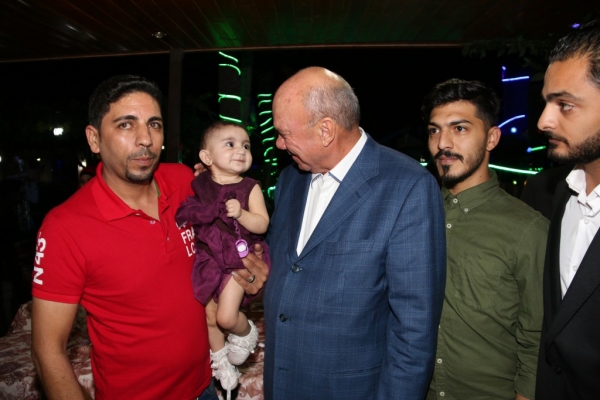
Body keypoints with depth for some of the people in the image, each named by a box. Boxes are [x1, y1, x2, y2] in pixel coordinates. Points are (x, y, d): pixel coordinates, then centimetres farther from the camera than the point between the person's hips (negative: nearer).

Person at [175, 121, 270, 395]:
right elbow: (188, 215, 11)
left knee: (226, 316, -12)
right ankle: (220, 358, 40)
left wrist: (241, 214, -31)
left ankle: (246, 332, 24)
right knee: (209, 317, 13)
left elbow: (262, 224, -16)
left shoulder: (250, 188, -10)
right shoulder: (198, 185, -4)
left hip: (237, 258, -3)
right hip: (207, 258, 3)